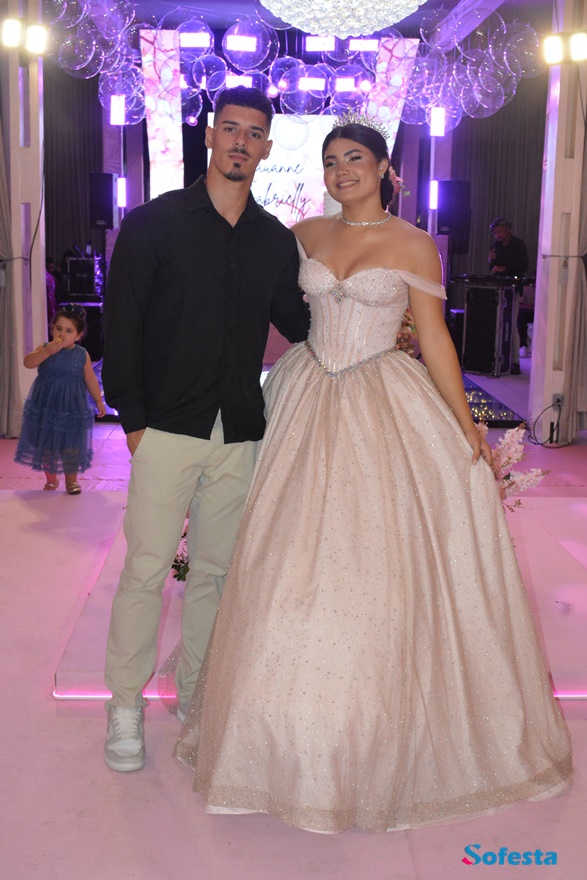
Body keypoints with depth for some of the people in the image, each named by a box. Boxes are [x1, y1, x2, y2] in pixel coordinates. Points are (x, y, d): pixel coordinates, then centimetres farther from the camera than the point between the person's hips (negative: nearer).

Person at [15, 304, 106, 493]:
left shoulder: (82, 355, -2)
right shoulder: (44, 348, -3)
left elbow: (90, 379, 7)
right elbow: (28, 362, -21)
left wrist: (99, 401, 10)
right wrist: (48, 351, -32)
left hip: (72, 408, -1)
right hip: (45, 406, 1)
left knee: (72, 446, 3)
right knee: (46, 444, 9)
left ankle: (71, 480, 18)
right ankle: (51, 479, 26)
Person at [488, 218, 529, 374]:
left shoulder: (518, 245, -1)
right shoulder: (496, 245, 15)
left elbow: (523, 267, -8)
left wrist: (504, 269, -17)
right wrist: (491, 261, -2)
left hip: (512, 289, -5)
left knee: (511, 324, -10)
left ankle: (515, 362, -10)